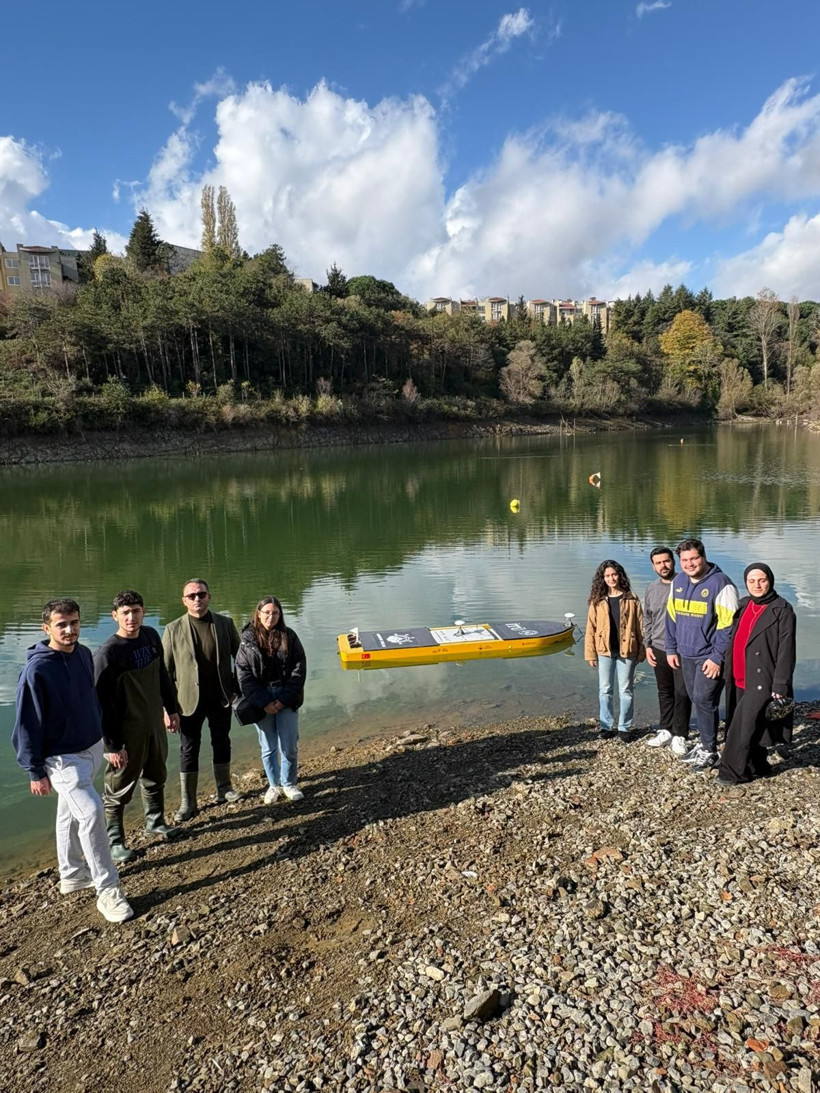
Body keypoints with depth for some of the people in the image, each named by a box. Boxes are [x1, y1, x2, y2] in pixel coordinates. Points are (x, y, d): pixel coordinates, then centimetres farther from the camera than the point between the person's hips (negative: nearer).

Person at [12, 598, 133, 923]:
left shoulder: (84, 655, -1)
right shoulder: (37, 669, -21)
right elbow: (27, 724, -16)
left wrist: (104, 737, 19)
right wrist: (36, 771, -13)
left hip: (92, 747, 7)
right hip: (62, 758, -7)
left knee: (71, 813, 21)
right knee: (91, 812, -15)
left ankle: (72, 874, 38)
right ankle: (108, 890, -6)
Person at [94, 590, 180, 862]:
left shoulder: (151, 636, -2)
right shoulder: (107, 653, -21)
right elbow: (102, 703, -19)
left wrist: (171, 709, 15)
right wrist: (112, 744, -18)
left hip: (155, 724, 6)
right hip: (128, 732, -6)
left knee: (156, 777, 21)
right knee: (120, 787, 7)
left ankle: (155, 821, 41)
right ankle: (114, 840, 23)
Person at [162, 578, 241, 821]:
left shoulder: (225, 624, -3)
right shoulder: (173, 629, -8)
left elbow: (239, 656, 4)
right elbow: (165, 670, -5)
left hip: (221, 698, 2)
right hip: (189, 700, -2)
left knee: (221, 744, 16)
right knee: (189, 751, 7)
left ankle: (223, 788, 34)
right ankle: (188, 802, 18)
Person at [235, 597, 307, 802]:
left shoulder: (288, 636, -1)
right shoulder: (248, 638, -3)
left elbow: (299, 669, -4)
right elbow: (243, 674, -6)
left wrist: (284, 699, -12)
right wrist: (263, 703, -12)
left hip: (286, 700, 0)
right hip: (261, 702, 0)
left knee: (289, 747, 2)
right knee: (268, 747, 9)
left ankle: (289, 784, 23)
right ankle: (274, 785, 29)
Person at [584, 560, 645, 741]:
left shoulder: (631, 599, -1)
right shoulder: (597, 600, 1)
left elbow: (640, 626, 0)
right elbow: (591, 628, 1)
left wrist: (642, 651, -3)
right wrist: (590, 653, -3)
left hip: (626, 651, -1)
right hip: (604, 651, 1)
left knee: (625, 690, 7)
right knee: (604, 690, 9)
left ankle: (624, 728, 17)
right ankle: (606, 726, 20)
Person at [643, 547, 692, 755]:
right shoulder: (651, 590, 8)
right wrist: (647, 646, 10)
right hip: (659, 649, 5)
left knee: (682, 694, -1)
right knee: (665, 693, 15)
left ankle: (679, 736, 10)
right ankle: (666, 730, 26)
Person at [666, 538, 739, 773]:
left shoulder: (720, 584, -16)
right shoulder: (678, 582, 5)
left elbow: (728, 624, -16)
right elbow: (672, 617, 13)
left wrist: (717, 657, -17)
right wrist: (671, 649, 11)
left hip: (709, 656, -6)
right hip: (686, 654, 7)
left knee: (704, 700, -6)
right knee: (696, 700, 15)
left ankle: (709, 751, 9)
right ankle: (704, 742, 29)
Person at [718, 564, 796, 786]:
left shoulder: (782, 609, -7)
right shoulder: (743, 606, 12)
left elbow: (786, 650, -11)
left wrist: (780, 686, -15)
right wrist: (728, 671, 14)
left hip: (763, 681, -6)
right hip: (739, 680, 6)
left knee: (744, 725, -9)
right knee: (751, 726, 13)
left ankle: (732, 771, 0)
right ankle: (757, 768, 26)